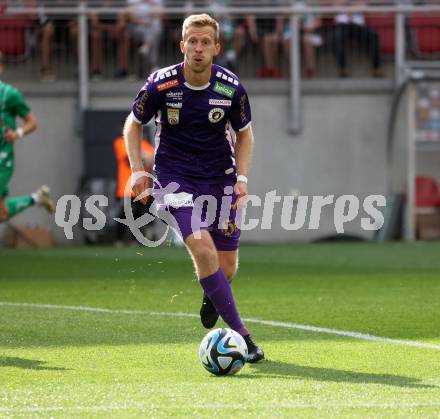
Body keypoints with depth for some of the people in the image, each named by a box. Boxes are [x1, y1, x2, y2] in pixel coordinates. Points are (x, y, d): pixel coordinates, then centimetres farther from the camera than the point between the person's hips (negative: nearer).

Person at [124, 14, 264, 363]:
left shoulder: (231, 87, -10)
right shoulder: (161, 84, -13)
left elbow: (244, 133, 7)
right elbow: (133, 124, 4)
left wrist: (242, 178, -4)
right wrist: (137, 170, -6)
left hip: (219, 177, 2)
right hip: (175, 176, -2)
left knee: (228, 265, 3)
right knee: (202, 247, -23)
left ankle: (211, 297, 43)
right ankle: (240, 333, -17)